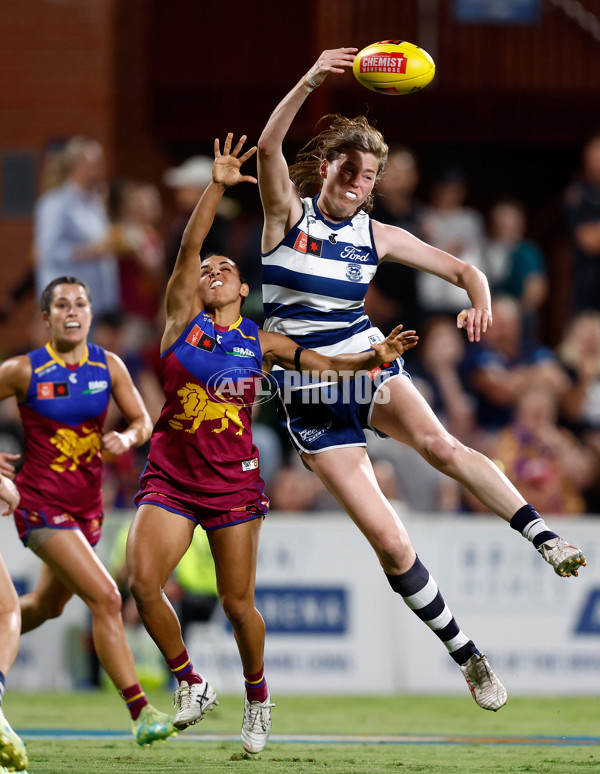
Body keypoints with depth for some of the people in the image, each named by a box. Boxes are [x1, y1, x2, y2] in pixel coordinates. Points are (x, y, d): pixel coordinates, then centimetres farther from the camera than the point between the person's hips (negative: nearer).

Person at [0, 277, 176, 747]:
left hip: (87, 507, 6)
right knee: (105, 599, -18)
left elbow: (142, 420, 5)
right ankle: (140, 712, -17)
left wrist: (128, 438, -17)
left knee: (48, 606, 21)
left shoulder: (109, 366, 0)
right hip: (41, 504, -6)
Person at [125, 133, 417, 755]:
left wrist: (370, 359, -14)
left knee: (237, 603, 1)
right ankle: (190, 685, 4)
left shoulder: (260, 342, 7)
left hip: (233, 481, 0)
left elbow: (317, 361, 4)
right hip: (169, 476, 0)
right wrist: (217, 188, -16)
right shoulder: (182, 318, 3)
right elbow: (188, 249, -7)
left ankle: (257, 696, 27)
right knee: (143, 582, -17)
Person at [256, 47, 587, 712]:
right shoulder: (290, 214, -3)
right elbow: (268, 146, -22)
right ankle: (468, 657, 1)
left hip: (369, 366, 2)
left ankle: (545, 539, -44)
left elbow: (463, 270, 7)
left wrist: (479, 300, -17)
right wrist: (308, 83, -37)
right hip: (310, 396, -2)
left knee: (439, 444, -34)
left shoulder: (376, 235, 6)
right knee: (389, 542, -11)